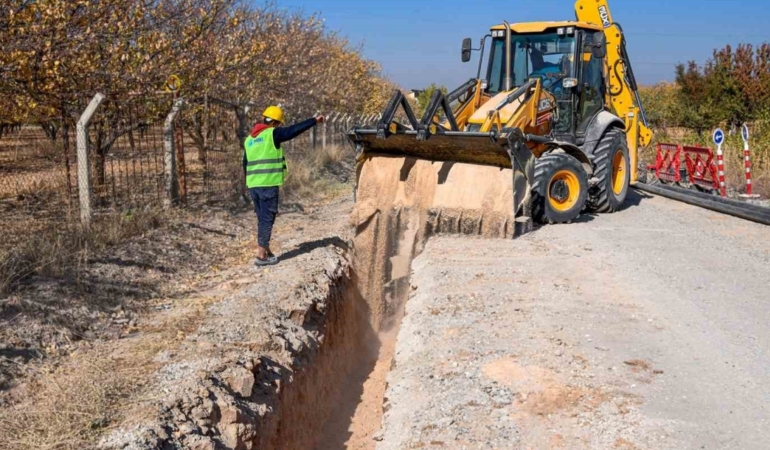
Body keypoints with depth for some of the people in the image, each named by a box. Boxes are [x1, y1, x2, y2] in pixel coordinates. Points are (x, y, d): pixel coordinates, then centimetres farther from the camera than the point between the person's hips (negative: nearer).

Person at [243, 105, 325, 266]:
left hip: (253, 185, 7)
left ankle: (265, 250, 23)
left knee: (262, 218, 16)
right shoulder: (272, 134, -6)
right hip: (268, 184, -7)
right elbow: (294, 130, -7)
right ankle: (261, 255, -1)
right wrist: (314, 120, 1)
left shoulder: (249, 139, 16)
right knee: (267, 219, -2)